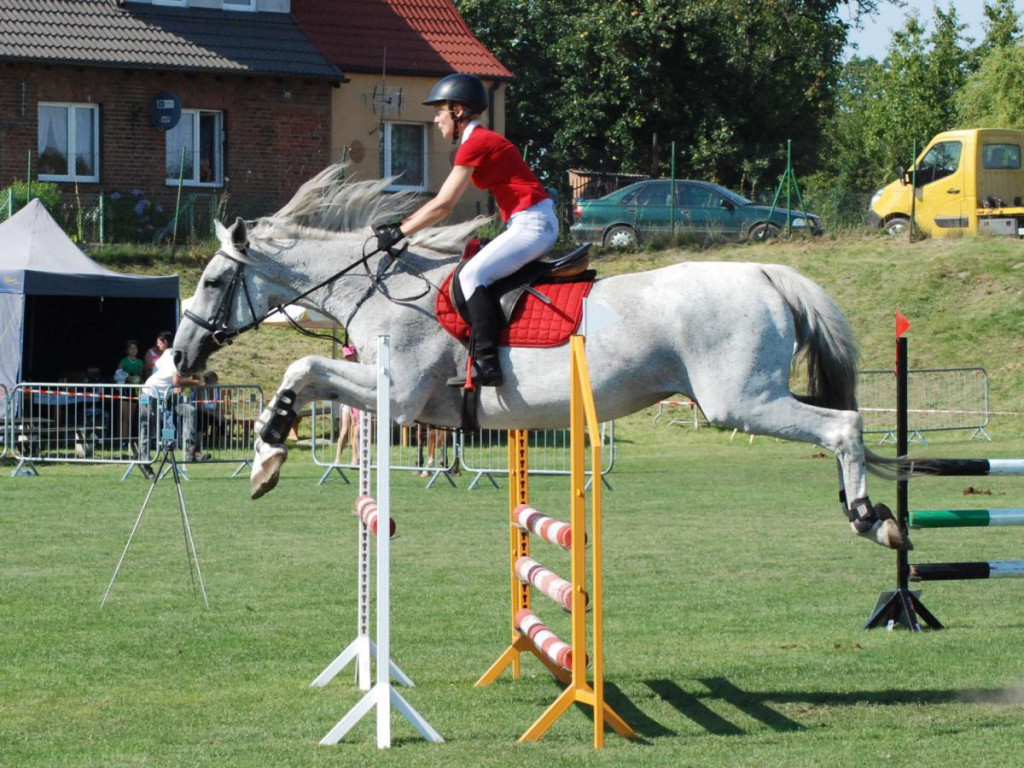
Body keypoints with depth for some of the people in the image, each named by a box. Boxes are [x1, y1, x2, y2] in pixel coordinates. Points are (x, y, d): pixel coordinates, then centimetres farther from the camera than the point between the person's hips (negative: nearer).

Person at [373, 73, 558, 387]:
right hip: (534, 224, 10)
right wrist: (397, 226, 14)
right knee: (473, 274, 11)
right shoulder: (478, 141, 19)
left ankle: (486, 364, -25)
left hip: (533, 224, -10)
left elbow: (443, 205, -14)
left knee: (473, 275, -19)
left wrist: (399, 233, -8)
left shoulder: (475, 143, -12)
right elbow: (441, 200, 20)